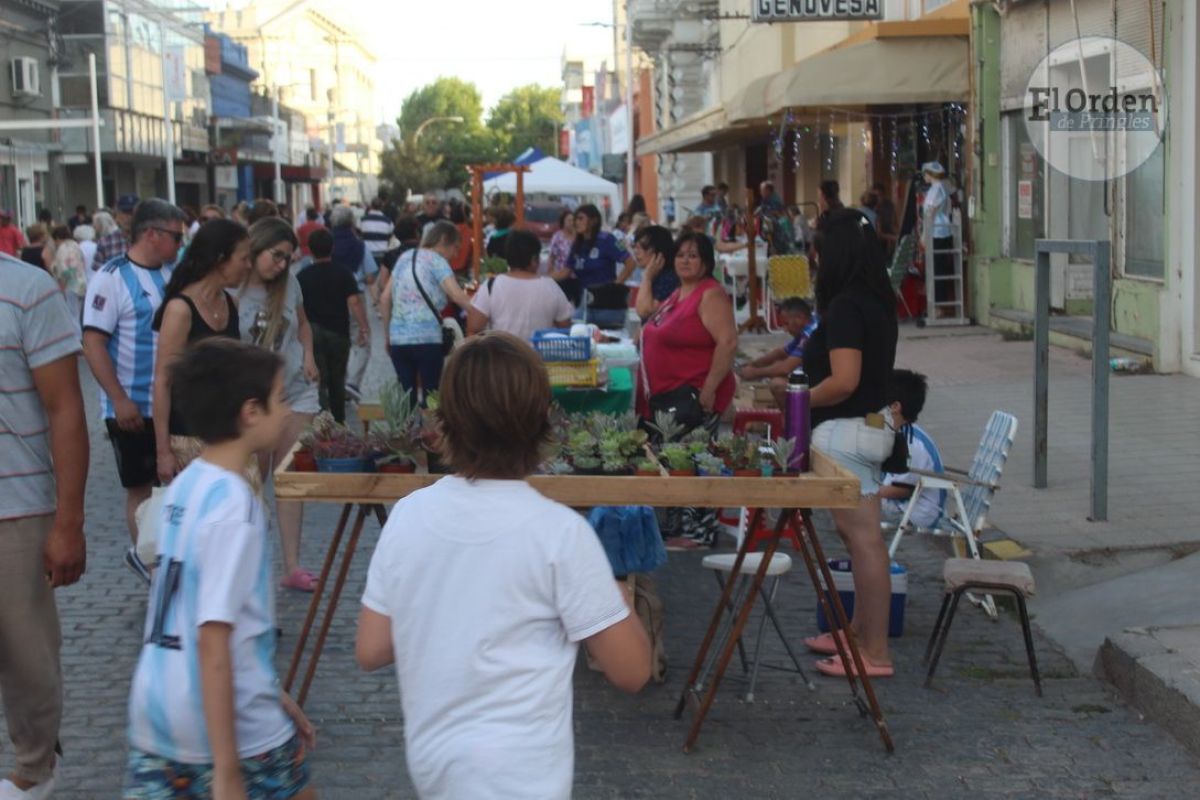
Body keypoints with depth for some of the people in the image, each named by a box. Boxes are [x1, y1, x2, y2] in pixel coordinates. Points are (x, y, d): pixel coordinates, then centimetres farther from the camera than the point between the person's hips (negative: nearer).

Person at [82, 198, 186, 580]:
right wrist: (120, 400, -20)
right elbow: (93, 343, -17)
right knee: (142, 489, 6)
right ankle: (153, 564, 19)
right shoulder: (112, 278, -13)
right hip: (135, 410, -6)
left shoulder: (174, 273, 5)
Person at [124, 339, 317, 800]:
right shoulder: (234, 507, -19)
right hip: (232, 728, -7)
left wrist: (272, 695, 21)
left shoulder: (183, 486, 6)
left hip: (153, 715, 7)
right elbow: (213, 640, -24)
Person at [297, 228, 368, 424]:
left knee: (318, 381, -3)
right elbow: (354, 301, -13)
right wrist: (363, 327, -10)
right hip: (339, 333, 1)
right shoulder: (343, 273, -2)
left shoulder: (303, 276, 0)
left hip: (312, 332, -1)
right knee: (337, 381, 15)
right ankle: (339, 422, 23)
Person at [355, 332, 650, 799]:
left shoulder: (407, 516, -4)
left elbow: (370, 651, 3)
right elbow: (630, 672, -12)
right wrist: (620, 602, 6)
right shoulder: (559, 532, -18)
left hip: (431, 758, 6)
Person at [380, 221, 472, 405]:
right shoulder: (436, 261, -3)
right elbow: (458, 296, -17)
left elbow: (385, 299, 16)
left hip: (398, 339, 6)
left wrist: (388, 333, 21)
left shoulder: (405, 258, 16)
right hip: (426, 339, -6)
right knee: (431, 396, 0)